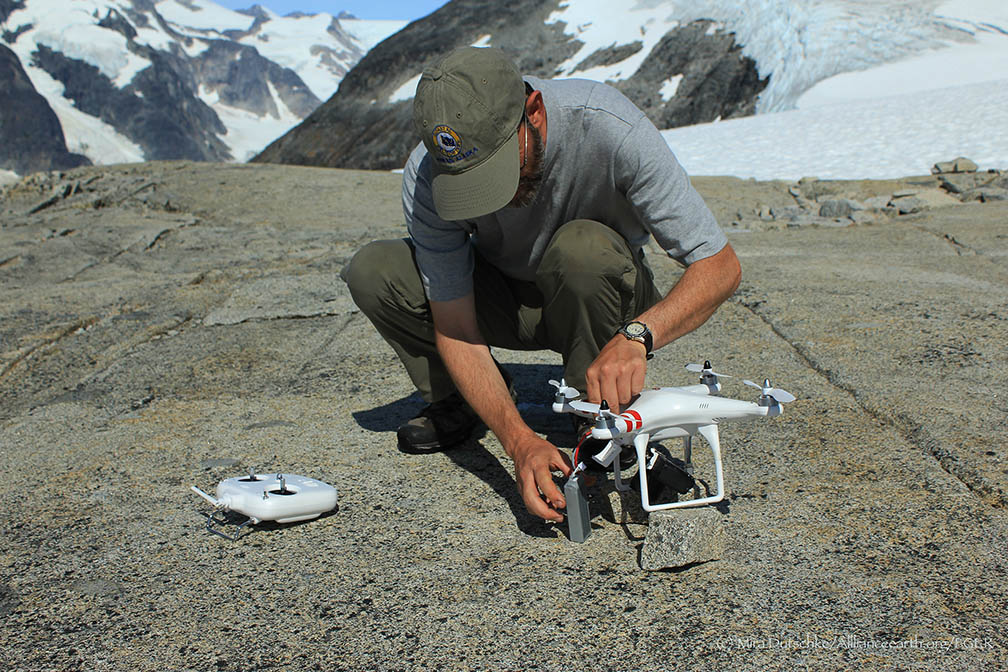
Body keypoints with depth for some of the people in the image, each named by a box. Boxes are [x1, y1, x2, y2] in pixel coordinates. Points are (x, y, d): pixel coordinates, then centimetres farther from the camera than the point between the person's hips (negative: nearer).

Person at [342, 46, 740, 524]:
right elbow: (455, 328, -23)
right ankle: (459, 401, 4)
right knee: (372, 271, -19)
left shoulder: (607, 126, -32)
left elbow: (720, 266, -29)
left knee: (581, 246, -37)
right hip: (505, 300, 2)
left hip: (604, 300, -1)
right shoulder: (427, 178, -26)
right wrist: (519, 440, -36)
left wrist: (636, 336, -47)